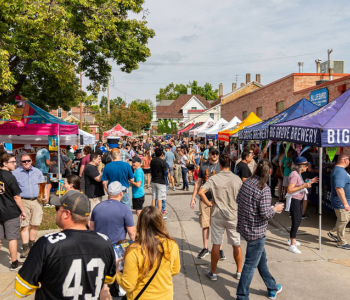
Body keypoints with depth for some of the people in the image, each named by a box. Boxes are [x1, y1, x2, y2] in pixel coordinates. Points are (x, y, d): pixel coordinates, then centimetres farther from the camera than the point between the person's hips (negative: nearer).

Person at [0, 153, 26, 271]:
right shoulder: (10, 177, -16)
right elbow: (16, 197, -13)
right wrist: (23, 211, -4)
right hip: (11, 213, -6)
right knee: (12, 238, 4)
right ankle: (14, 264, 13)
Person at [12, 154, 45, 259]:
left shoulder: (37, 172, 12)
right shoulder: (15, 173, 4)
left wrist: (44, 195, -1)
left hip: (37, 201, 2)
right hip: (23, 202, -2)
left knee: (35, 225, 4)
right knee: (24, 226, -3)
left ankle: (32, 245, 21)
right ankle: (25, 248, 5)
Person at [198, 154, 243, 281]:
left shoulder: (214, 178, -10)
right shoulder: (237, 179, -6)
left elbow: (201, 192, -20)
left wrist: (209, 203, -8)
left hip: (217, 216, -1)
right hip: (233, 216, 1)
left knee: (216, 245, 9)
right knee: (236, 245, 15)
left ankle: (213, 273, 20)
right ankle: (239, 272, 27)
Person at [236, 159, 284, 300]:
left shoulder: (246, 182, -1)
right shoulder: (264, 189, -23)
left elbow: (238, 199, 10)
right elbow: (265, 213, -24)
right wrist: (276, 209, -6)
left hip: (244, 226, 8)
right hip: (256, 231, -8)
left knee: (262, 258, 24)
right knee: (251, 264, 6)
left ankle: (272, 288, 42)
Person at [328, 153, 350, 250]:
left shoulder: (340, 169, 12)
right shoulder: (340, 172, -24)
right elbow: (339, 188, -31)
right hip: (341, 202, -10)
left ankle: (333, 233, 32)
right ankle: (341, 242, 14)